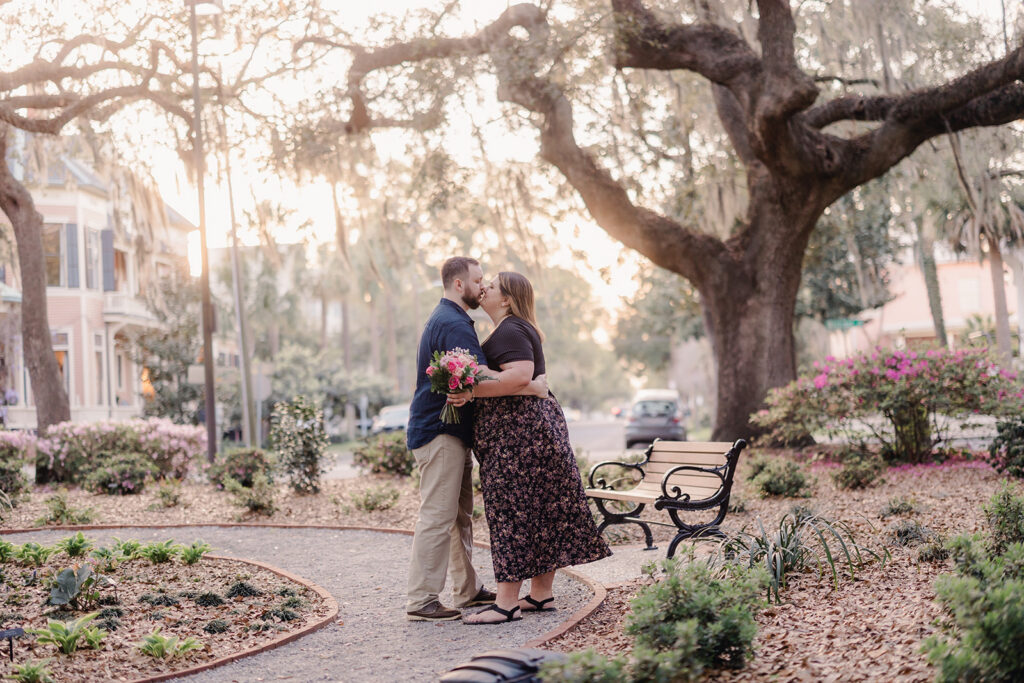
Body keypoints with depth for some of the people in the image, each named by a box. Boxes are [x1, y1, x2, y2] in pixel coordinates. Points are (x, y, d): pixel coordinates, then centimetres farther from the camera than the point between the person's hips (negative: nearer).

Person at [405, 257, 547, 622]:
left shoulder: (449, 319, 19)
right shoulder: (453, 324, -17)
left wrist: (523, 382, 15)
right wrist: (531, 386, -20)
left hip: (451, 431, 11)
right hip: (439, 431, -11)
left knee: (460, 515, 15)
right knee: (437, 515, -10)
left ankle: (467, 589, 22)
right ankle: (420, 600, -7)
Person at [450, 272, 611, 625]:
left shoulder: (509, 331, -13)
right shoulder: (519, 329, 21)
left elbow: (520, 374, -28)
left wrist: (473, 391, -28)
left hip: (517, 430, -11)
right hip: (537, 422, 11)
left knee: (512, 509, -10)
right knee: (539, 508, 10)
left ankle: (507, 602, -9)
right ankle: (541, 593, 16)